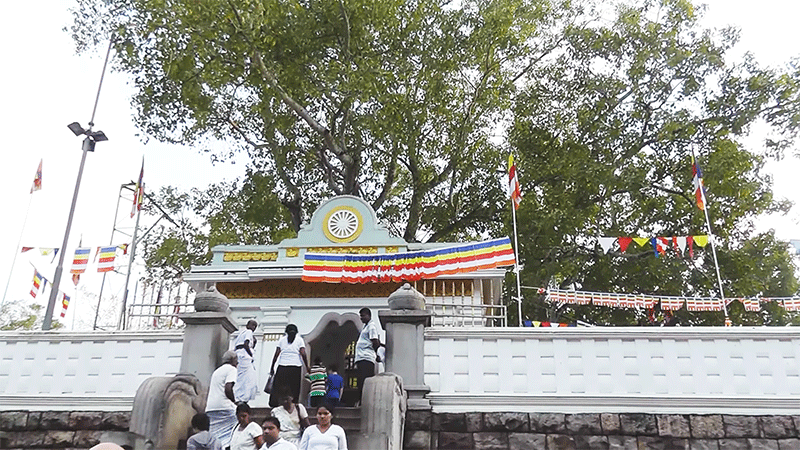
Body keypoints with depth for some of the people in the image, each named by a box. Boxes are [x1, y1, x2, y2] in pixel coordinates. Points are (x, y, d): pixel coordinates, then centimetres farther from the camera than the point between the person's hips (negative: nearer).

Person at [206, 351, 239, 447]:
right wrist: (236, 403, -9)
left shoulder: (216, 371, 26)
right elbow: (228, 389, -15)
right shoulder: (231, 369, 0)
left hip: (210, 407, 8)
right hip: (224, 407, -8)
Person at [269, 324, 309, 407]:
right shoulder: (299, 339, 10)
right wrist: (307, 367, 1)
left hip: (283, 366, 1)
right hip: (296, 366, -1)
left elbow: (276, 354, 7)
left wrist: (272, 367, 11)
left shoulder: (282, 339, 13)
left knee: (278, 387, 3)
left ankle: (274, 404, -5)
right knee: (294, 388, 3)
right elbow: (303, 354, -2)